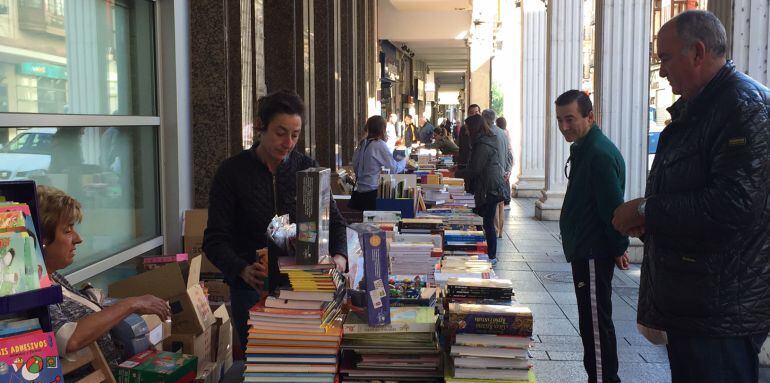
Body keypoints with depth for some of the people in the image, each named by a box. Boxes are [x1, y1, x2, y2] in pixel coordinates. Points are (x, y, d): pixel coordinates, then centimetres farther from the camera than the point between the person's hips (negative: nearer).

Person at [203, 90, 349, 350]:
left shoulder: (307, 168, 2)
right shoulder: (233, 172, -6)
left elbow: (333, 221, 5)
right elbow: (215, 239, -8)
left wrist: (339, 256, -16)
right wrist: (243, 270, -27)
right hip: (253, 289, -2)